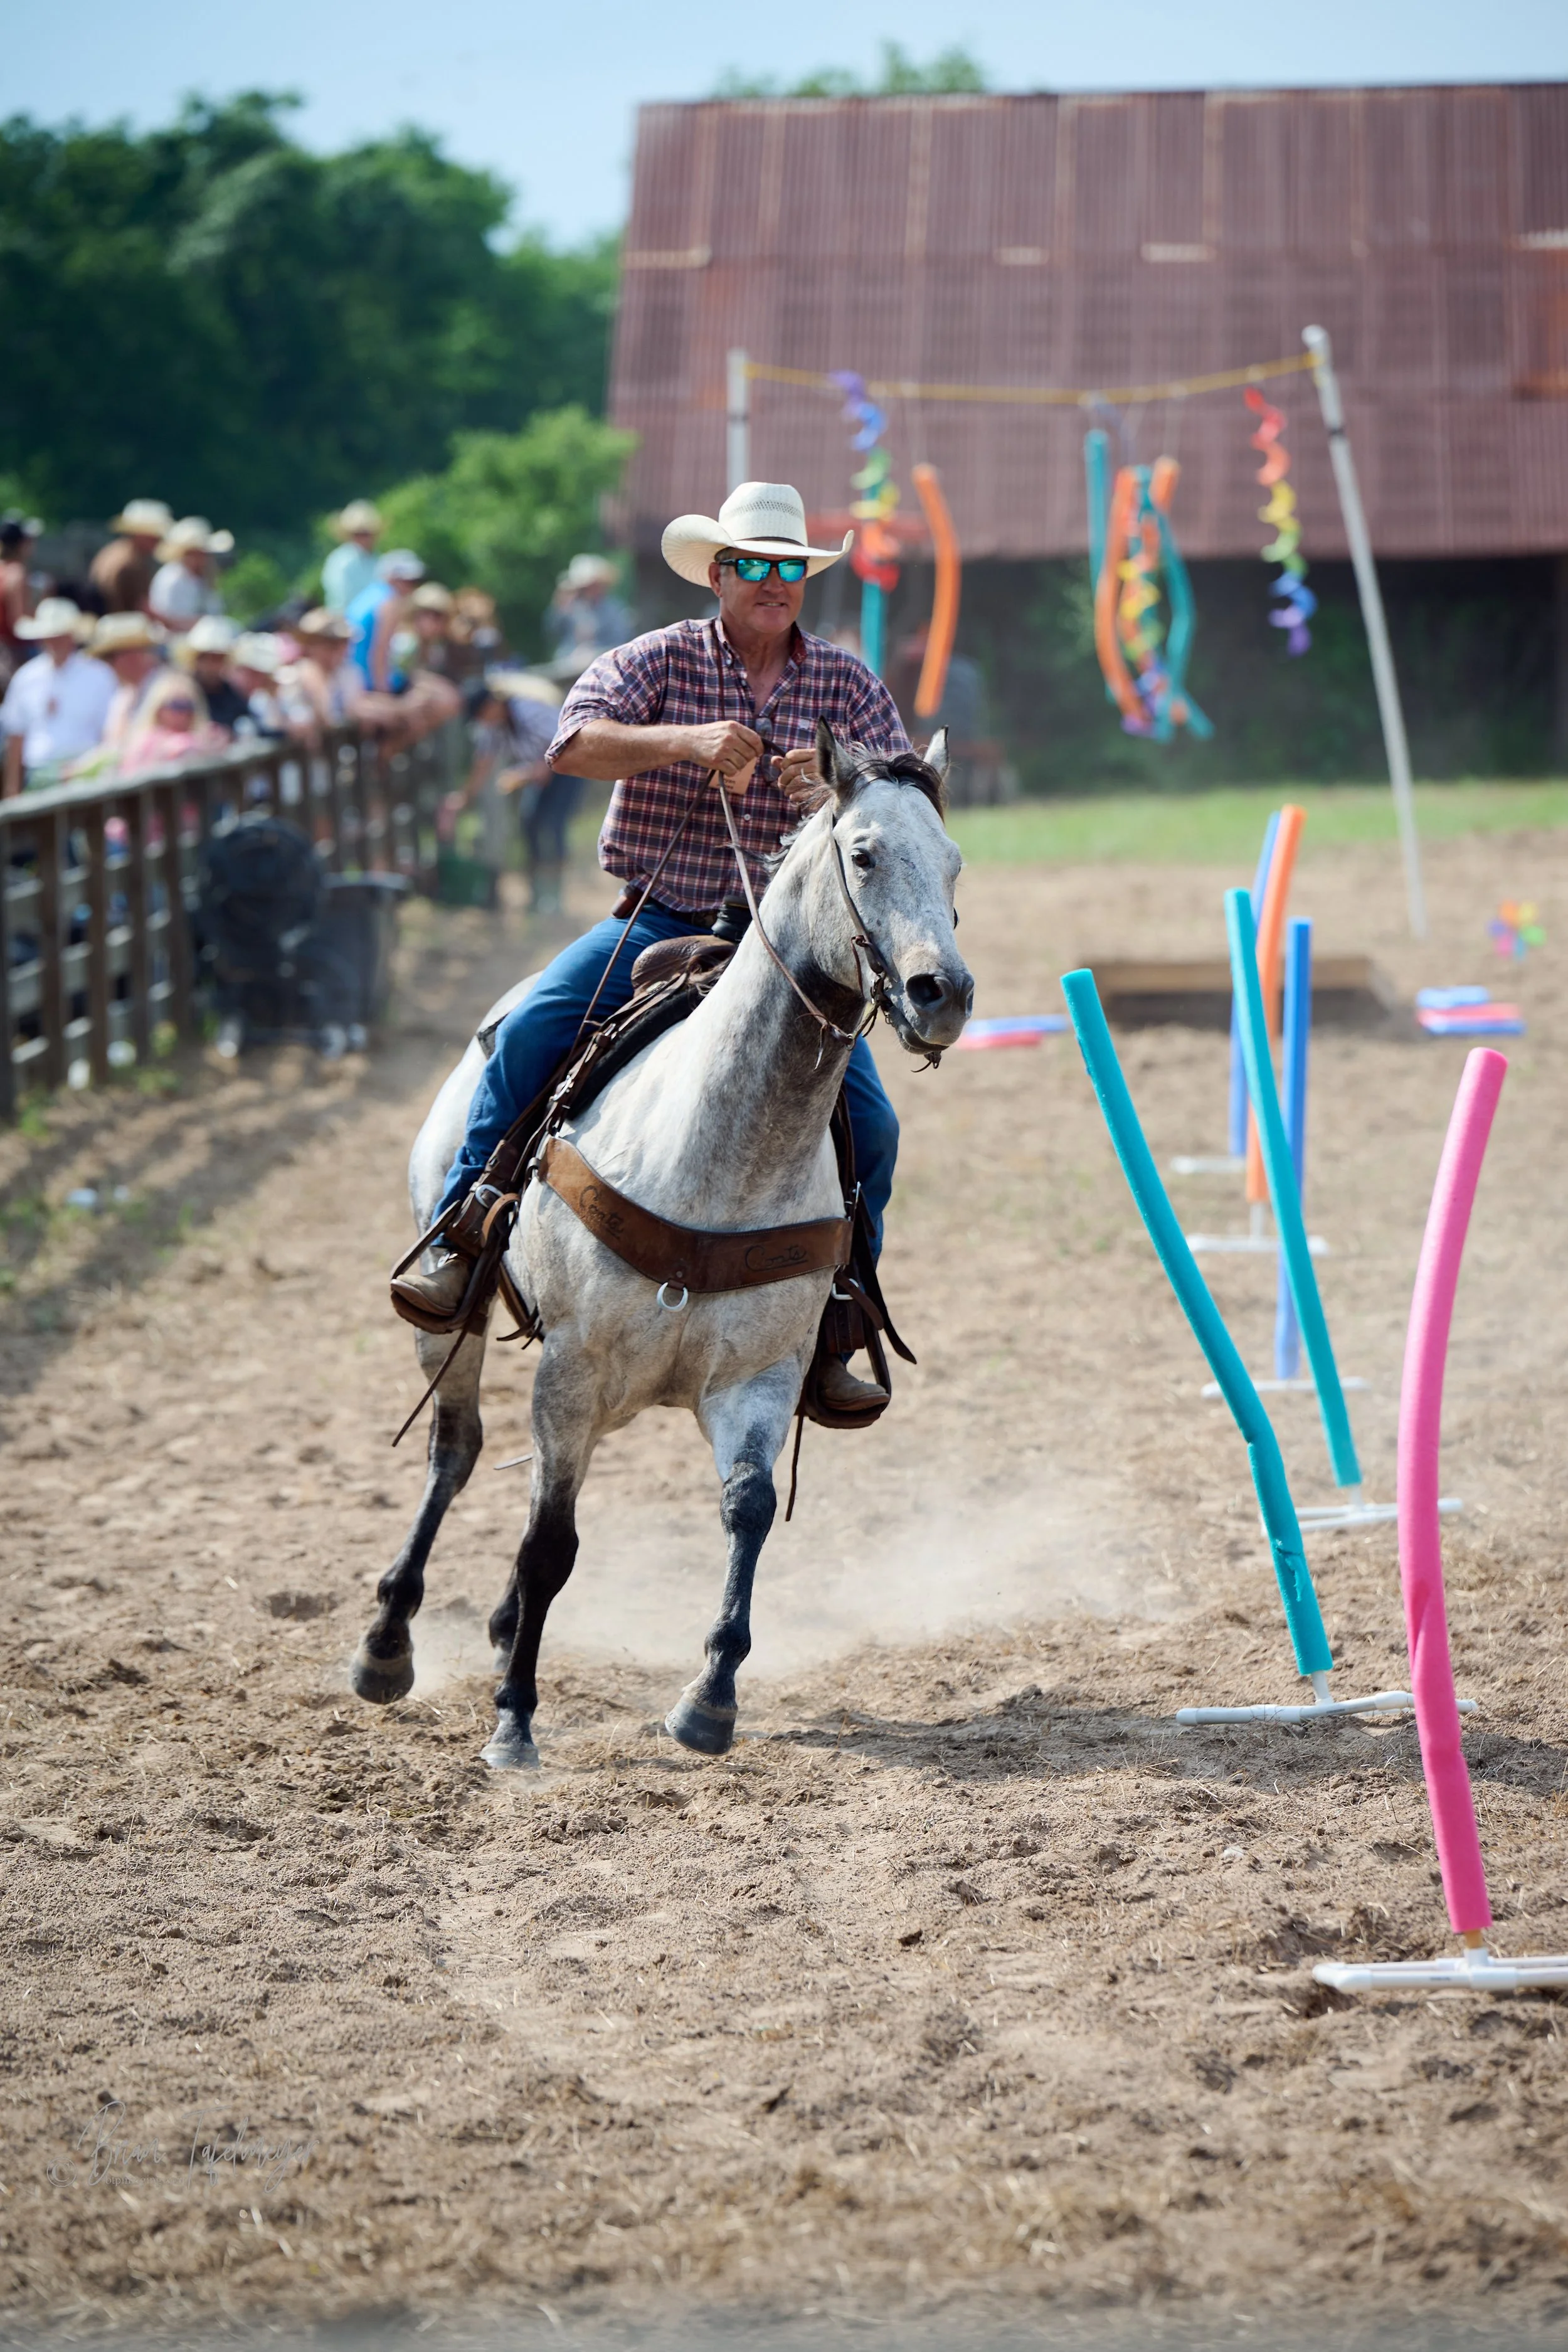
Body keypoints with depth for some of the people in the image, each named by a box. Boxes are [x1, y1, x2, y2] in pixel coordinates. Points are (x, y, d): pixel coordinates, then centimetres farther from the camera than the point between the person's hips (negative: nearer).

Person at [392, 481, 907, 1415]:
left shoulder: (848, 684, 8)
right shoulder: (662, 660, 1)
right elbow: (575, 742, -16)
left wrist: (843, 784, -23)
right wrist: (689, 742, -32)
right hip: (659, 922, -1)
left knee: (869, 1125, -12)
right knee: (532, 1029, -25)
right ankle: (459, 1241, -15)